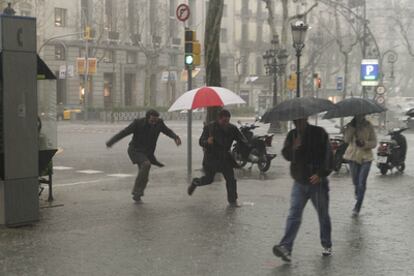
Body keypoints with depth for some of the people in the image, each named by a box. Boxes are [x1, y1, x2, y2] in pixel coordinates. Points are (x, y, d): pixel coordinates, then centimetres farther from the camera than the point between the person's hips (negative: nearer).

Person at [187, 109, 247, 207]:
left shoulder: (232, 128, -4)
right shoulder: (209, 127, -12)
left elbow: (243, 141, 1)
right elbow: (201, 142, -12)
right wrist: (207, 142, -35)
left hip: (225, 158, 3)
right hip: (211, 158, -3)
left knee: (231, 179, -5)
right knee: (209, 179, 4)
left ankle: (232, 200, 7)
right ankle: (195, 182, 36)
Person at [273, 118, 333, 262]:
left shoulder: (319, 133, -5)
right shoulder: (292, 135, 6)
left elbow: (328, 155, -7)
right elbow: (286, 155, -1)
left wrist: (321, 173, -16)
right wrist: (293, 148, -21)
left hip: (317, 181, -2)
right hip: (299, 182, 2)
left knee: (323, 215, 11)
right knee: (294, 214, -8)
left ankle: (327, 245, 27)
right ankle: (285, 247, -17)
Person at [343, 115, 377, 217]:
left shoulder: (368, 126, -3)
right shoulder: (351, 125, 1)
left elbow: (374, 142, -2)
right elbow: (346, 139, -12)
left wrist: (364, 143, -20)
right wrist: (351, 127, -21)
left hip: (366, 157, -2)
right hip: (353, 156, 2)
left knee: (362, 183, -7)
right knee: (355, 181, 12)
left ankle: (357, 208, -1)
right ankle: (357, 193, 47)